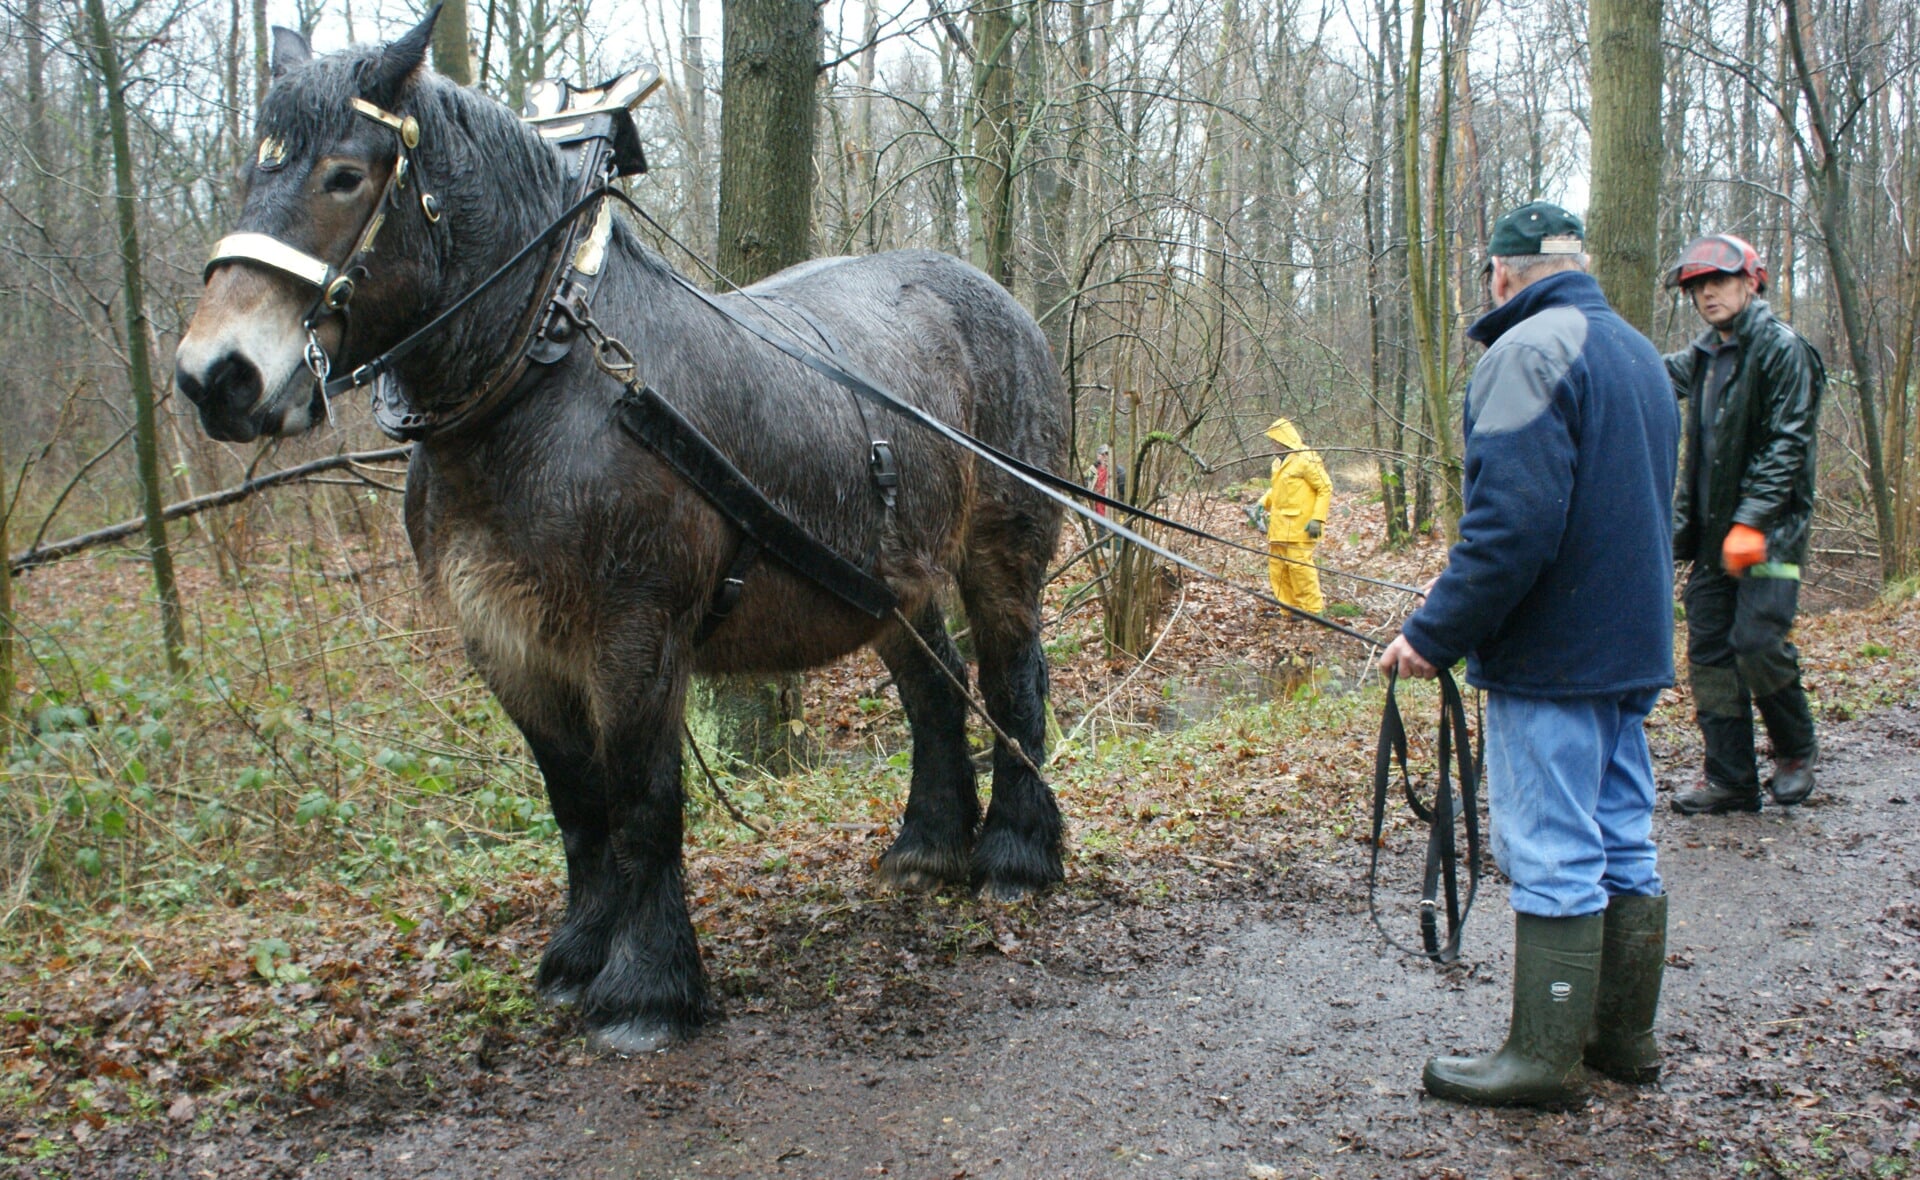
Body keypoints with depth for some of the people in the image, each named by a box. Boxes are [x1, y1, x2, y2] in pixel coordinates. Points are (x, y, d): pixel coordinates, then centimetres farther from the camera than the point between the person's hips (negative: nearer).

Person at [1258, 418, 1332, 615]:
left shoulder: (1306, 459, -11)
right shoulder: (1279, 462, 16)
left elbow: (1325, 488, -12)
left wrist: (1317, 518, -18)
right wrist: (1263, 503, 12)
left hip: (1299, 527, -9)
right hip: (1279, 527, 9)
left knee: (1299, 565, -9)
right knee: (1277, 566, 9)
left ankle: (1314, 609, 0)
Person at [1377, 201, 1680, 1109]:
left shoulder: (1526, 352, -14)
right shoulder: (1641, 355, 17)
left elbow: (1513, 522, -25)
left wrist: (1435, 634, -19)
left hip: (1551, 653, -9)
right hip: (1633, 648, 10)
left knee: (1550, 856, -2)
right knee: (1623, 844, 15)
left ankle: (1546, 1057, 6)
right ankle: (1624, 1033, 25)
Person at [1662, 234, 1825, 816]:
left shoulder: (1781, 348, -7)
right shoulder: (1702, 355, 14)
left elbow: (1788, 442, -13)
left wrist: (1751, 520, -21)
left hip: (1770, 530, -7)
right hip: (1713, 532, 7)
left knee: (1757, 642, -14)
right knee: (1709, 653, 5)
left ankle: (1796, 749, 12)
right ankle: (1730, 781, 13)